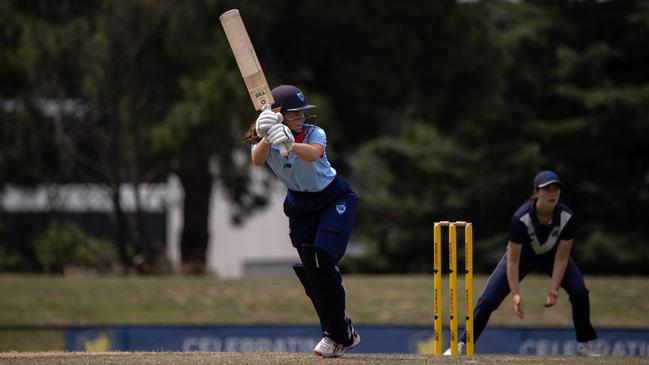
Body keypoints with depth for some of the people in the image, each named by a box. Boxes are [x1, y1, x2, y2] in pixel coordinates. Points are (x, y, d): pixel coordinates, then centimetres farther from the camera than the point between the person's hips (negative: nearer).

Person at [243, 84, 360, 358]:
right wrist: (267, 139, -61)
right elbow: (258, 160, -39)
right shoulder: (263, 142, -15)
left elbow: (313, 153, -47)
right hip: (300, 204, 4)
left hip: (335, 199, -4)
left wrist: (290, 144, -69)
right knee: (305, 269, 0)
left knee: (321, 261, -20)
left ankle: (337, 335, -9)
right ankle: (343, 334, 17)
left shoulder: (313, 133, -23)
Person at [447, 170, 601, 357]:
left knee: (579, 291, -18)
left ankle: (584, 345, -2)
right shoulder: (521, 218, -36)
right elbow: (513, 260, -30)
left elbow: (561, 257, -22)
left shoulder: (567, 217, -29)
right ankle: (462, 344, 0)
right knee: (488, 299, -13)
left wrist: (553, 289, -30)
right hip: (522, 254, -2)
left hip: (551, 254, 2)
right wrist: (515, 293, -38)